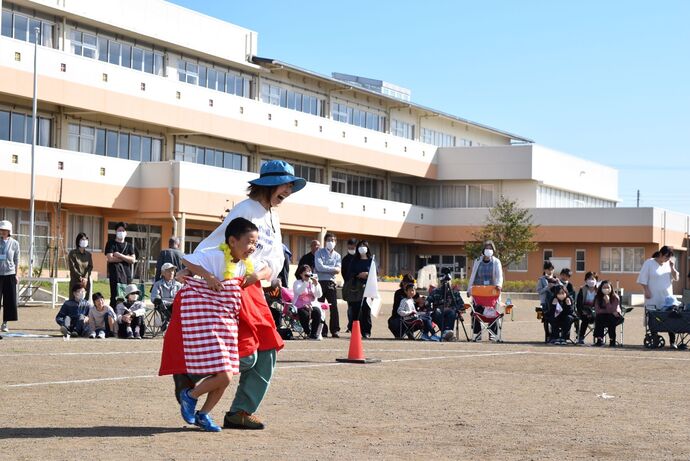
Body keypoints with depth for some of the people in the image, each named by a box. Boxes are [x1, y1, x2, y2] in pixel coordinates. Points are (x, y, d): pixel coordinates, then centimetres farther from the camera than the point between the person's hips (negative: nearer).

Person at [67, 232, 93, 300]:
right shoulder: (72, 253, 1)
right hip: (75, 281, -4)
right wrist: (80, 278, -13)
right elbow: (72, 267, -6)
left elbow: (90, 267, 6)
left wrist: (85, 278, -10)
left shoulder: (88, 254, 12)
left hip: (86, 281, 4)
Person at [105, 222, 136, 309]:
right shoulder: (111, 243, 7)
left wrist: (120, 255, -7)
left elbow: (132, 260, 4)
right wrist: (125, 258, -2)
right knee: (115, 297, -12)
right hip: (115, 274, -4)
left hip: (127, 274, 4)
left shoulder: (129, 246, 18)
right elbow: (110, 258, -7)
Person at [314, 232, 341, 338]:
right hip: (320, 282, -3)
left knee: (334, 307, -3)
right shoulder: (319, 252, 4)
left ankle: (335, 330, 0)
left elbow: (338, 270, 0)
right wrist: (332, 269, -6)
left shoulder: (337, 255, 14)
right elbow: (319, 267, -11)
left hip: (331, 282, 3)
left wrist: (325, 269, -8)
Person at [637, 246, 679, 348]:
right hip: (653, 298, -4)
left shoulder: (669, 264, 12)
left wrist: (672, 267, -1)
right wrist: (647, 291, -13)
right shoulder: (649, 263, -3)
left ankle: (672, 342, -1)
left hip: (667, 298, 4)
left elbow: (676, 278, 13)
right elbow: (642, 279, -5)